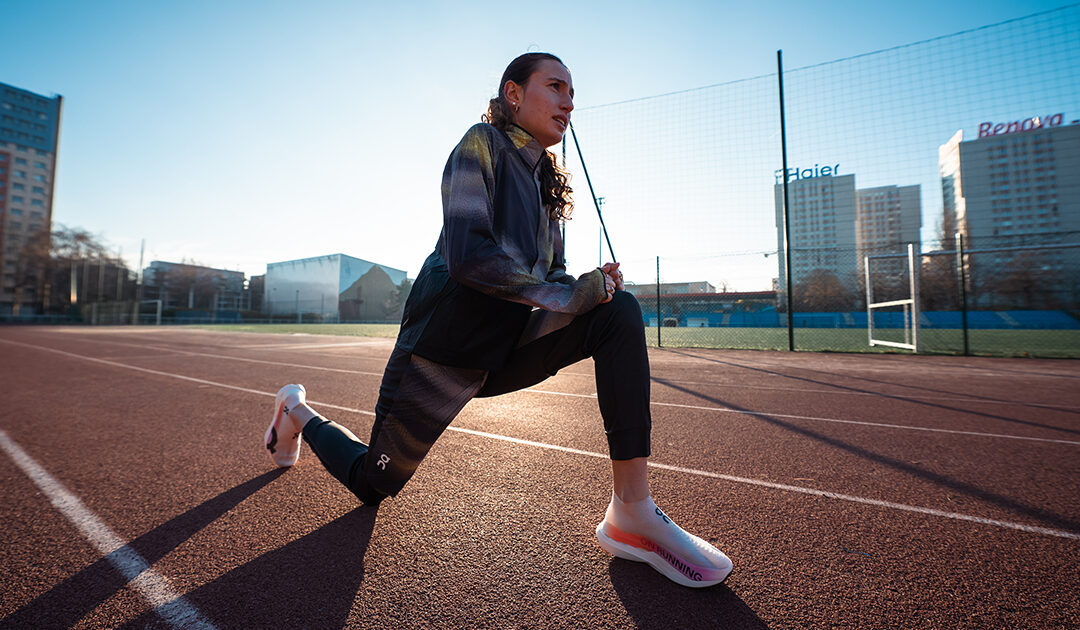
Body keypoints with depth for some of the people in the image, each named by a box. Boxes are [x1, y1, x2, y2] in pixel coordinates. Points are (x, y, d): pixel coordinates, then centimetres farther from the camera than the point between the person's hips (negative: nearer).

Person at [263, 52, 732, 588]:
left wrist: (590, 286, -11)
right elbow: (467, 256, -24)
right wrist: (566, 296, -20)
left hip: (506, 348, 6)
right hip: (446, 347, -6)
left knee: (620, 313, -15)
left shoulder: (545, 180, 13)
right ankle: (298, 411, 42)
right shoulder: (483, 144, -8)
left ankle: (631, 513, -15)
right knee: (371, 485, 10)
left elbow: (553, 277, 11)